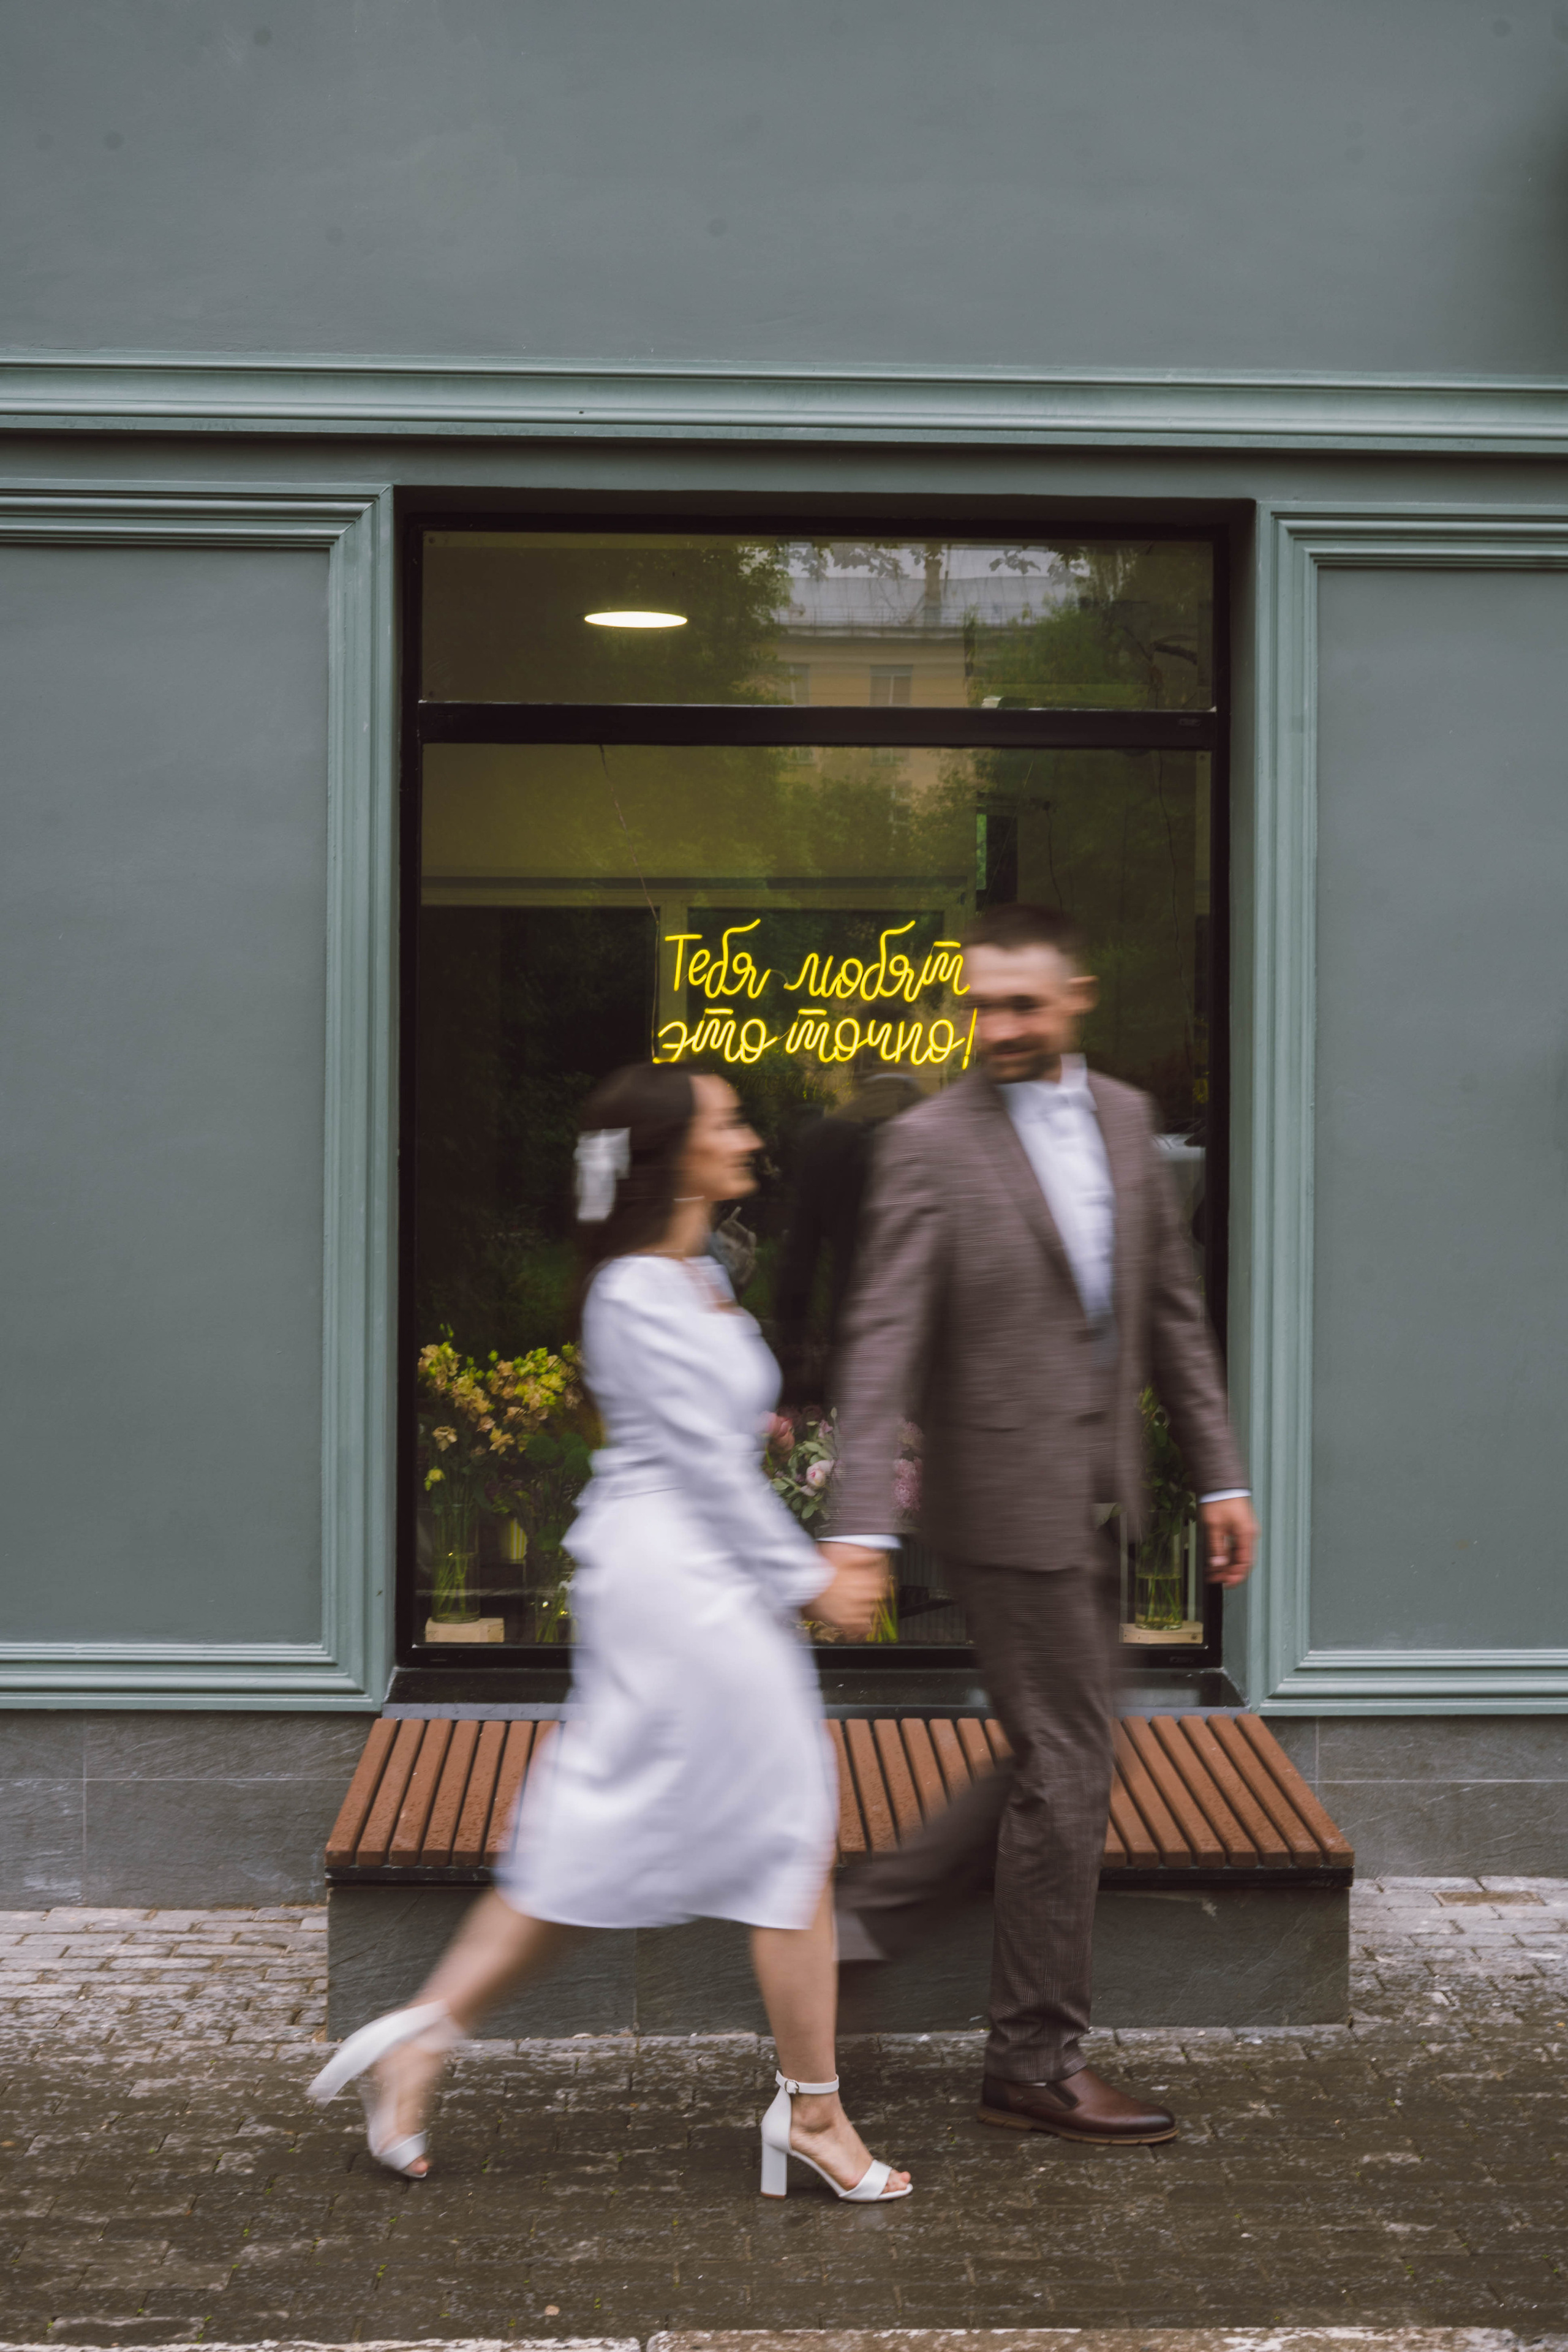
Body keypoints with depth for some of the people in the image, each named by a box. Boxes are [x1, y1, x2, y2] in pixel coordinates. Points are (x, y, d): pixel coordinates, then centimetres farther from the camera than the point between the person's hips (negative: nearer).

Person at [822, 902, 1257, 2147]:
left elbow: (1172, 1306, 13)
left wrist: (1221, 1472, 11)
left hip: (1093, 1495, 7)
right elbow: (884, 1340, -17)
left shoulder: (1125, 1117, 8)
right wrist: (860, 1523, -25)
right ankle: (1038, 2060, 14)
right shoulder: (931, 1144, -12)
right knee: (1066, 1769, 0)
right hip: (1010, 1497, -7)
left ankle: (867, 1916, 26)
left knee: (1063, 1756, 14)